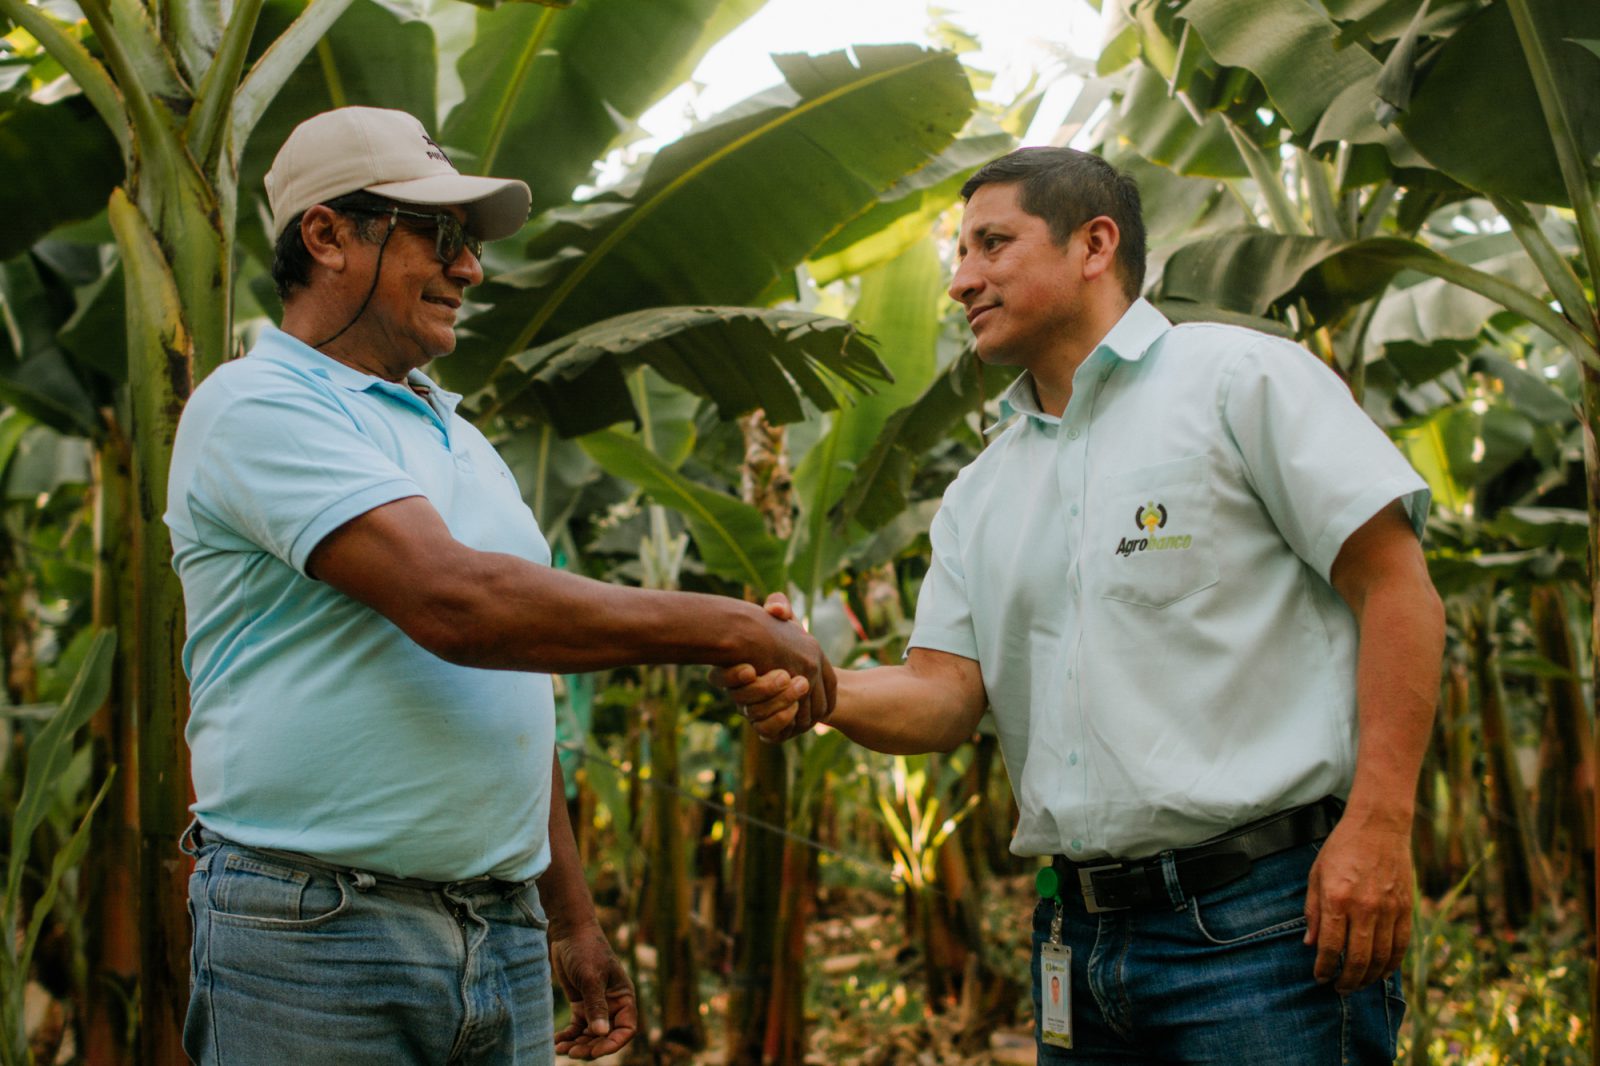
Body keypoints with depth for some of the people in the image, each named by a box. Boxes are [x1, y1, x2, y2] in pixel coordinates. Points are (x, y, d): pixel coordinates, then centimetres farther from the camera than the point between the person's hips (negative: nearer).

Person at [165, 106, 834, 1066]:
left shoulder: (460, 440, 18)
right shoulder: (257, 405, -8)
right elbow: (453, 602, -22)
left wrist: (573, 920, 20)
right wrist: (732, 628, -16)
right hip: (316, 934, -7)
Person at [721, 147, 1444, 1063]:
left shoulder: (1240, 377, -1)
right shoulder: (978, 497, 18)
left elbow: (1396, 586, -8)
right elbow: (945, 694, 9)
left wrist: (1379, 824, -17)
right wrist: (816, 686, -13)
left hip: (1265, 919, -6)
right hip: (1083, 937, 6)